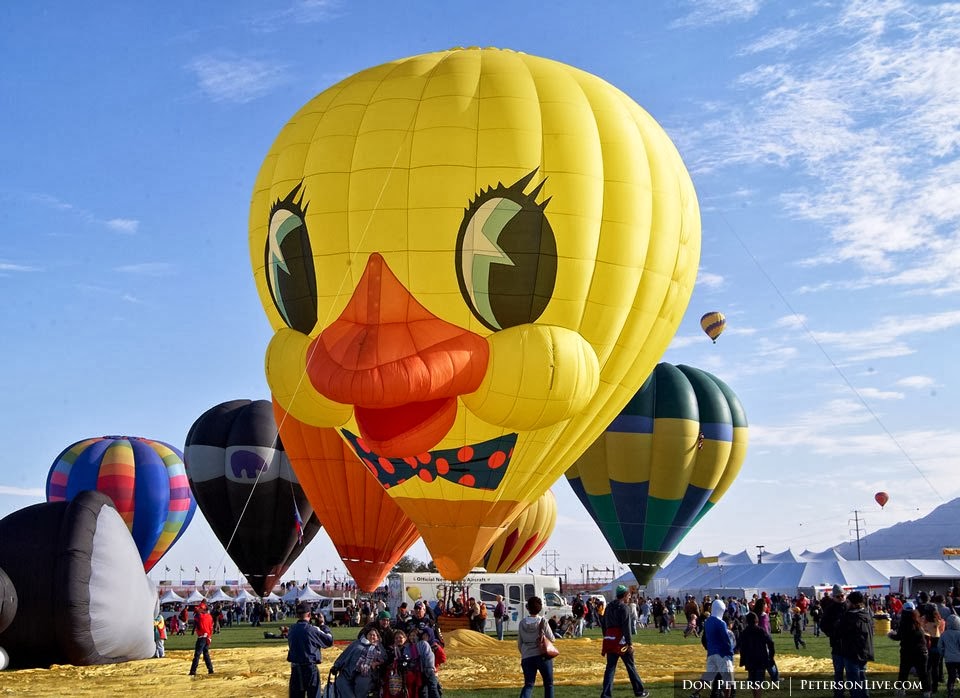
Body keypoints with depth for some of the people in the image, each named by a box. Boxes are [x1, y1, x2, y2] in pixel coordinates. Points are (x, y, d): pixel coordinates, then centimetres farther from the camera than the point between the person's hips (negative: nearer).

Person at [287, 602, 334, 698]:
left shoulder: (291, 630, 2)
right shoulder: (313, 629, -13)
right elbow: (329, 641, -3)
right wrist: (323, 625, 7)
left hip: (295, 668, 5)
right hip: (310, 668, -5)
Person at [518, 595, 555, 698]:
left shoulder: (522, 623, 0)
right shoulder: (543, 622, -9)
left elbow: (519, 644, 7)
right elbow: (552, 639, -2)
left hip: (527, 658, 2)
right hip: (543, 656, -2)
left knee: (528, 684, 5)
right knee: (548, 684, 13)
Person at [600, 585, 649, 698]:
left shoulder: (608, 607, 13)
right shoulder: (623, 607, -10)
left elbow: (604, 624, 17)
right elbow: (626, 627, -15)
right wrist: (630, 643, -15)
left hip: (609, 641, 6)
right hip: (621, 641, -6)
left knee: (610, 667, 5)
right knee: (630, 666, 7)